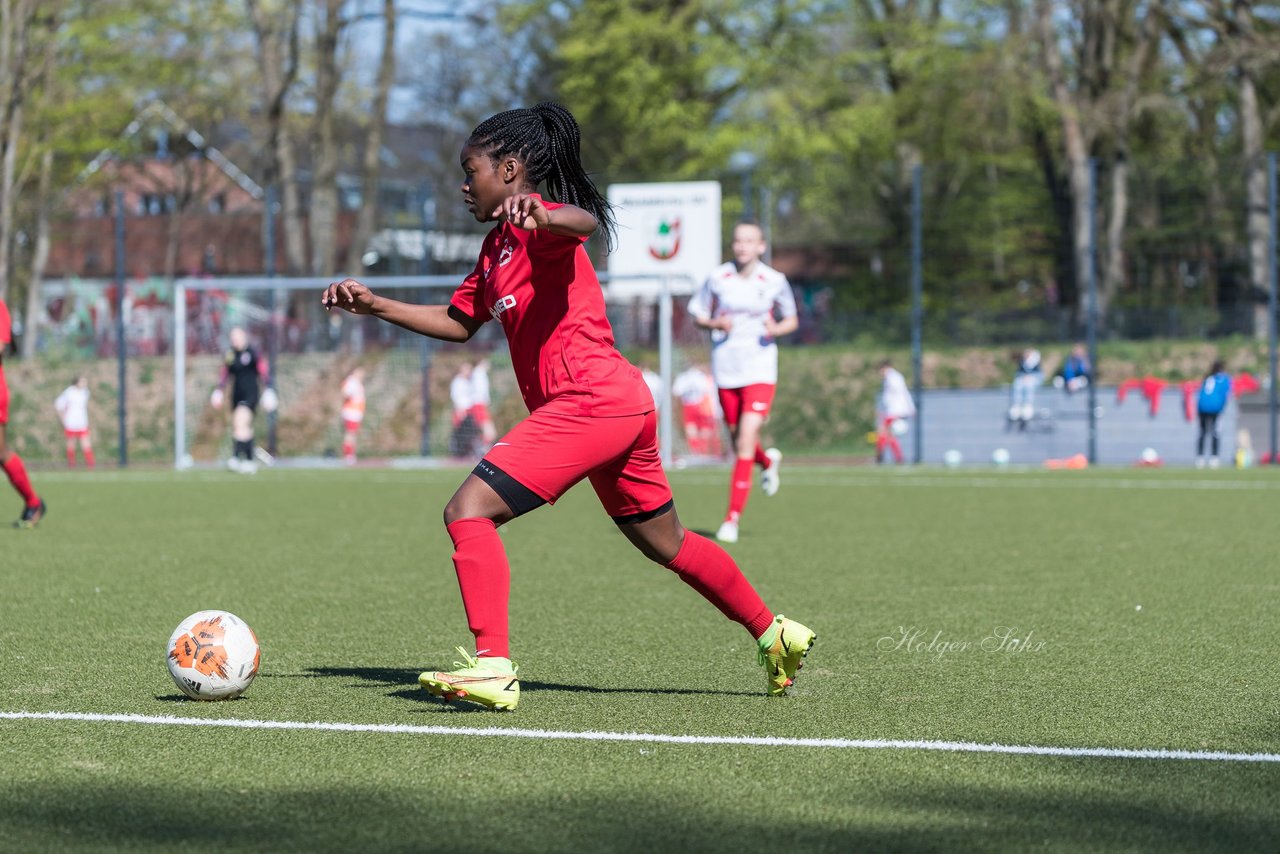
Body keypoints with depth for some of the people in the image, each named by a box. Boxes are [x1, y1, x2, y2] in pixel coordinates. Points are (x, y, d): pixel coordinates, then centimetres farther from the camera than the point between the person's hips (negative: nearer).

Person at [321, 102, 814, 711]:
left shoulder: (537, 223, -8)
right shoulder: (498, 246, 21)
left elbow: (583, 222, -33)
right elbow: (458, 322, 29)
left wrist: (538, 216, -55)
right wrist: (374, 306, 20)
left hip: (589, 402, -11)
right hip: (624, 406, 11)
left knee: (468, 511, -16)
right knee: (664, 543, 24)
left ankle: (494, 669, -21)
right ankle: (773, 632, 36)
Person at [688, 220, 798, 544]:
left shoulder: (775, 281, -3)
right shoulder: (717, 278, -1)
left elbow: (792, 320, 10)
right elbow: (698, 315, 7)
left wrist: (776, 329, -12)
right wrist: (715, 323, -14)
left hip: (760, 371, -2)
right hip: (726, 371, 2)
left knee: (745, 442, -14)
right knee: (738, 443, 13)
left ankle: (732, 518, -11)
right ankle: (768, 461, 50)